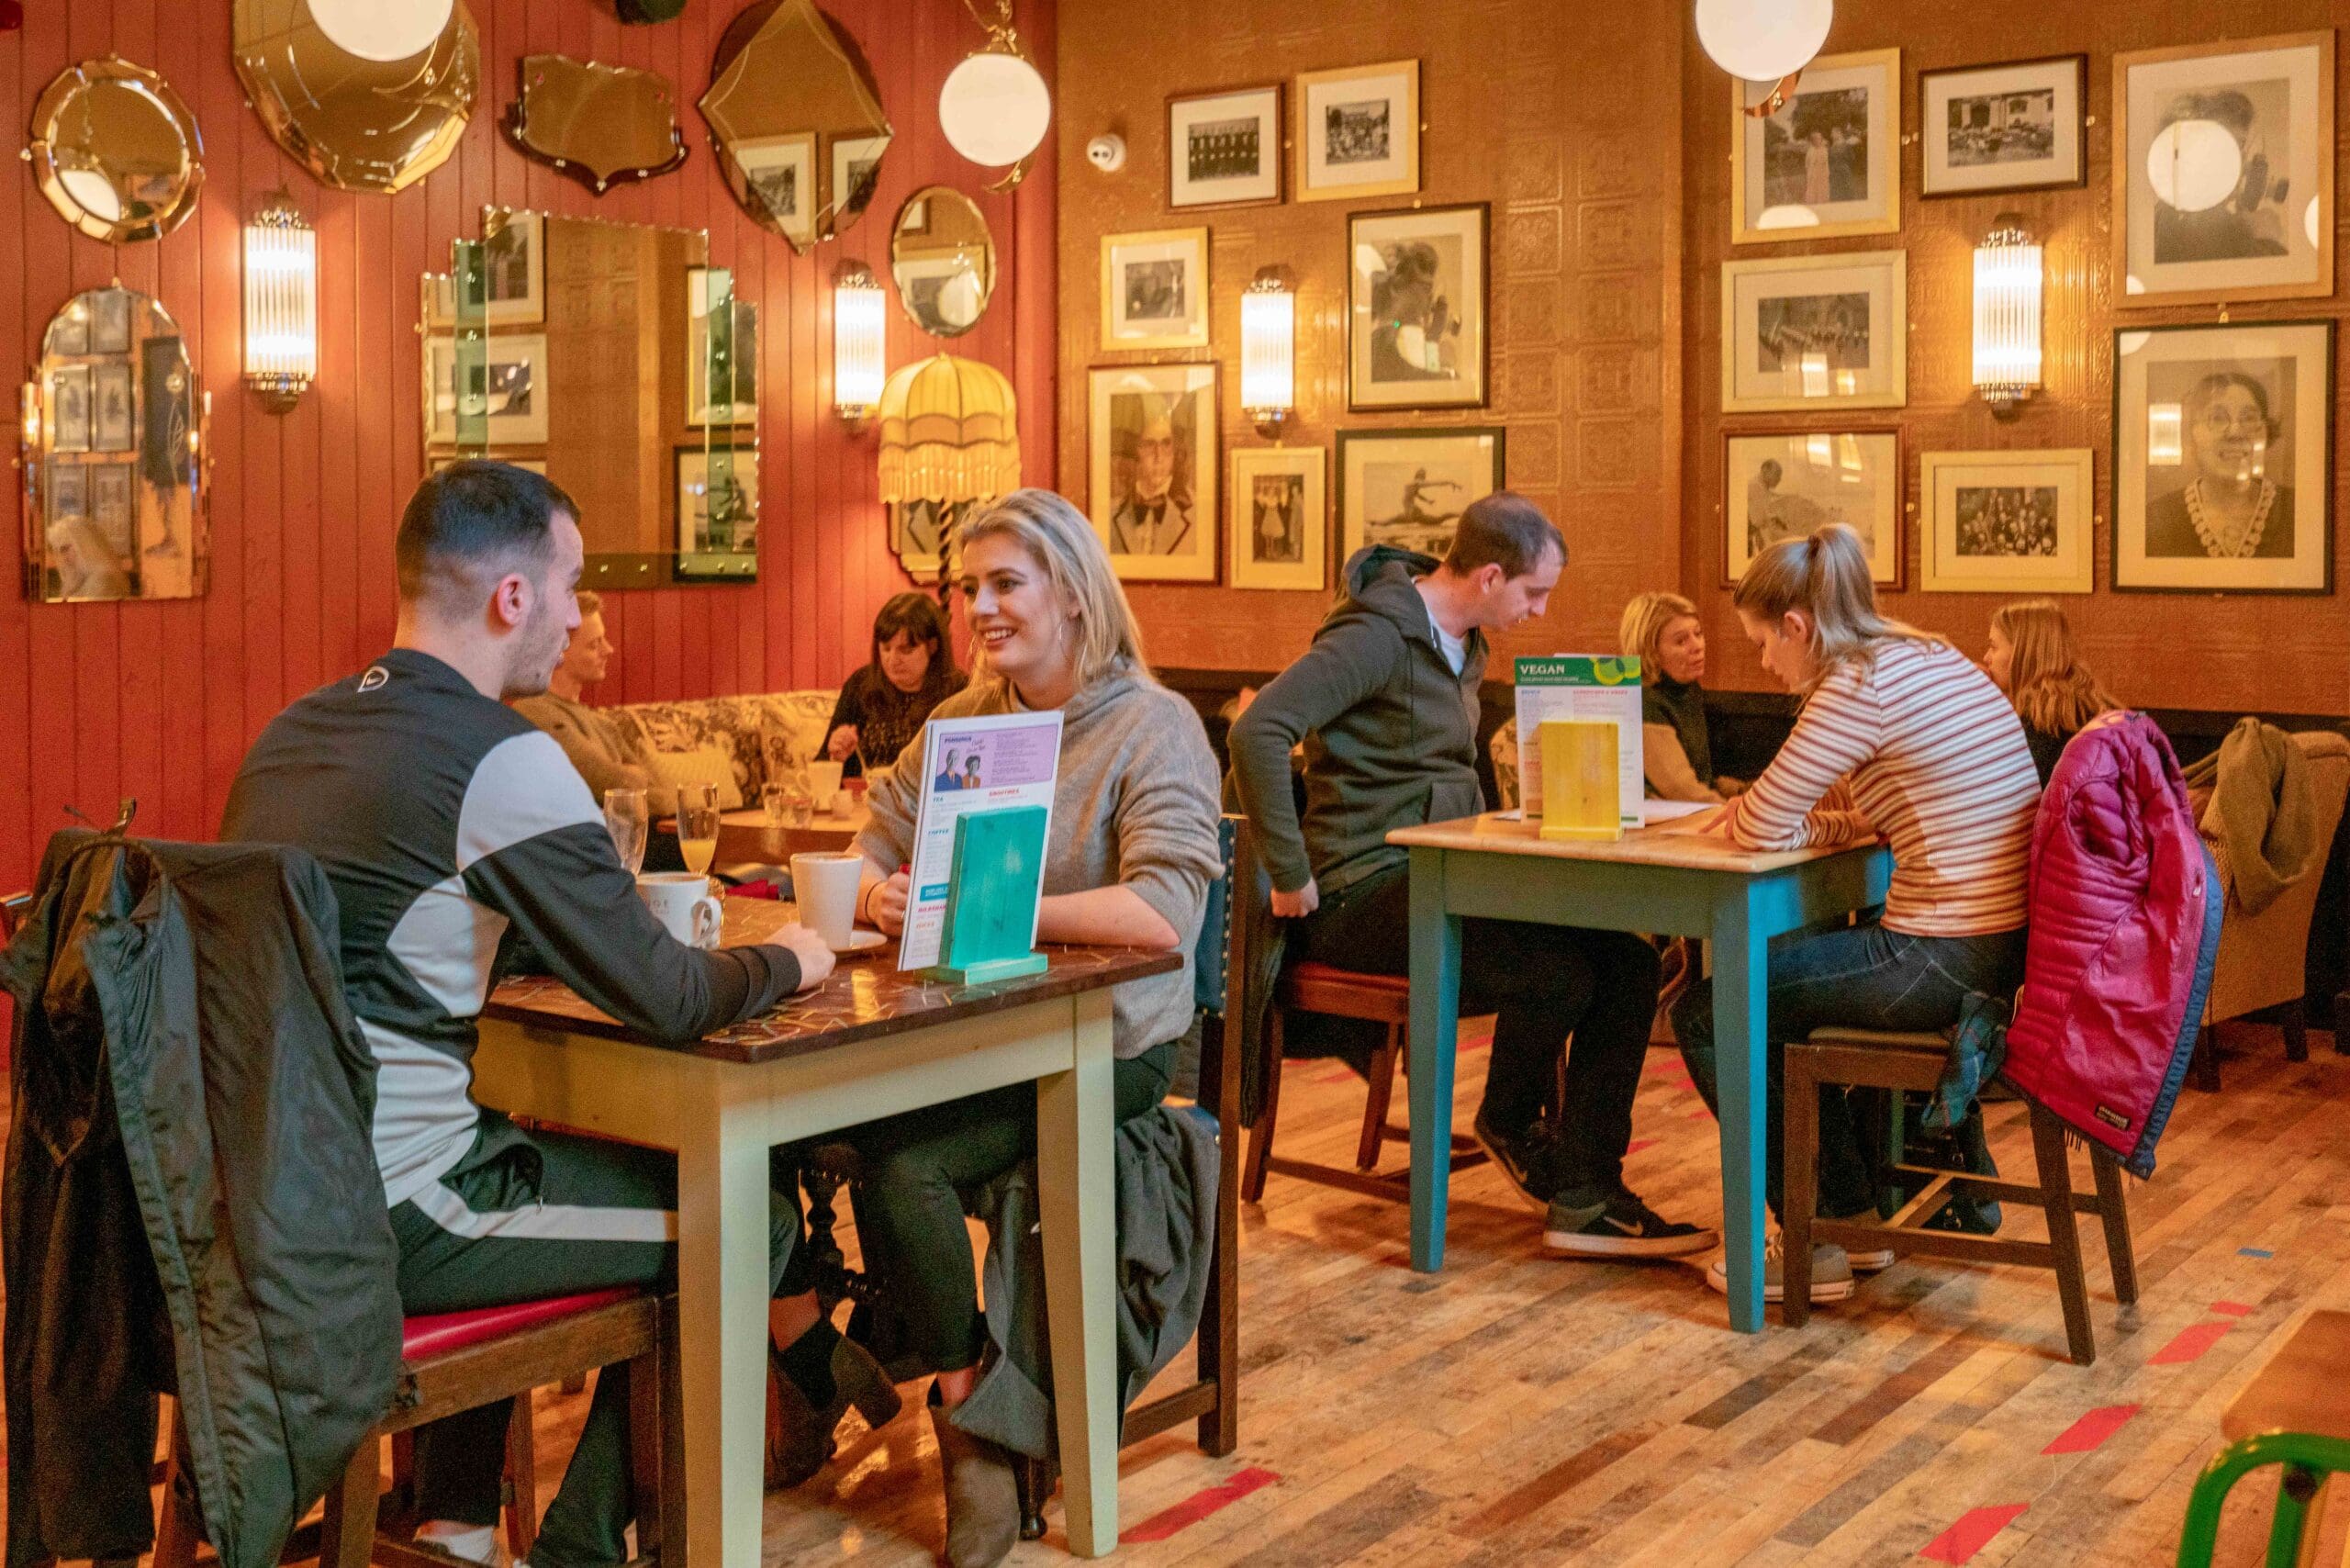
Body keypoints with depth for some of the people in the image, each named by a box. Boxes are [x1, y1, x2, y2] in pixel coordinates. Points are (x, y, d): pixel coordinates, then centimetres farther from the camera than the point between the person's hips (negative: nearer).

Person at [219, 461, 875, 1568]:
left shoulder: (294, 731, 9)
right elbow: (665, 1001, -14)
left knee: (533, 1145, 34)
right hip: (381, 1220, -9)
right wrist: (785, 961, 5)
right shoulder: (500, 757, -16)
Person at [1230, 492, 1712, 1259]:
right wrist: (1291, 876, -24)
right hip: (1365, 894, -9)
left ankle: (1584, 1192, -7)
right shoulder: (1378, 636, -14)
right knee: (1557, 975, -27)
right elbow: (1258, 731, -27)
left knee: (1627, 963, -9)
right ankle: (1510, 1124, 3)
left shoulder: (1461, 645, 16)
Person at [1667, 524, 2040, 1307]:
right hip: (2008, 941, 10)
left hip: (1947, 959, -10)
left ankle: (1812, 1246, 8)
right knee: (1788, 984, 30)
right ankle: (1857, 1217, 33)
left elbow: (1761, 828, -17)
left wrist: (1738, 817, 8)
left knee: (1704, 1013, 1)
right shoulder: (1932, 657, 14)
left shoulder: (1859, 685, -16)